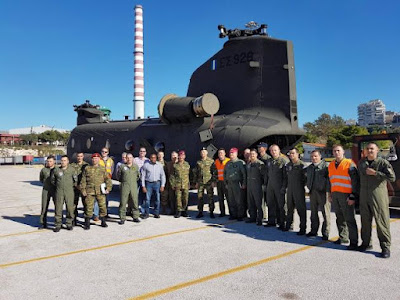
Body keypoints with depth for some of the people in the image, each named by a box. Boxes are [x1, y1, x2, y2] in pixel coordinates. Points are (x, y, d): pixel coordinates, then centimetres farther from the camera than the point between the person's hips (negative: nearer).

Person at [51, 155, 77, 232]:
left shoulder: (72, 169, 1)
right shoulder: (56, 170, 5)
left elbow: (75, 180, 9)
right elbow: (53, 179, 19)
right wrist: (57, 185, 16)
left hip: (69, 192, -1)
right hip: (59, 192, 1)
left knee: (70, 208, 1)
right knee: (58, 208, 0)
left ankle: (69, 224, 15)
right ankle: (57, 225, 9)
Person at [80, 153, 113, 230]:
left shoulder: (103, 169, 9)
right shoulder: (87, 169, 10)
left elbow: (108, 179, 7)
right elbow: (83, 180, 10)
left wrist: (108, 188, -4)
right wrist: (83, 189, 2)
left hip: (100, 191, 0)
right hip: (89, 191, 0)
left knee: (103, 206, 3)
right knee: (89, 207, 0)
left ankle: (103, 222, 19)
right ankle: (87, 224, 12)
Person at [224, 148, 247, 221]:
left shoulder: (240, 162, -3)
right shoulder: (228, 163, 16)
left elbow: (244, 173, -7)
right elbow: (224, 173, 21)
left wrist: (244, 184, -11)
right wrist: (226, 183, 15)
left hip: (237, 183, -6)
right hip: (229, 184, 6)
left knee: (239, 200, -5)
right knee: (231, 200, 8)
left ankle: (240, 215, 3)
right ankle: (233, 214, 18)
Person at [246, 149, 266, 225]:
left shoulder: (260, 164, -9)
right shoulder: (248, 164, 12)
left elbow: (264, 175, -9)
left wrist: (264, 184, -11)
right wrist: (246, 183, 16)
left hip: (257, 185, -7)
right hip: (249, 185, 7)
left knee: (258, 203, -3)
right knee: (250, 203, 12)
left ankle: (259, 219, 5)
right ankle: (252, 217, 22)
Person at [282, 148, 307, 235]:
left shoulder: (301, 165, -7)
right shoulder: (288, 165, 12)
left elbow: (306, 177, -9)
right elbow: (285, 177, 18)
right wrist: (284, 187, 15)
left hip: (299, 190, -6)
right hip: (290, 189, 6)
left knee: (301, 209, -1)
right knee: (290, 208, 14)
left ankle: (303, 228, 7)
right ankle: (288, 225, 25)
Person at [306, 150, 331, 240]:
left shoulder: (325, 166, -6)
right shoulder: (309, 167, 16)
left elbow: (329, 179, -11)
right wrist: (309, 188, 19)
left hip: (322, 192, -6)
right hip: (312, 192, 6)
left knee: (325, 213, -1)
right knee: (313, 213, 13)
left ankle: (325, 233, 8)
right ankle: (313, 231, 24)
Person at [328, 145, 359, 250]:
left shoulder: (349, 164, -5)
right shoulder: (331, 165, 15)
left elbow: (355, 181, -9)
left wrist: (353, 197, -13)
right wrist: (330, 194, 19)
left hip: (346, 196, -6)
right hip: (335, 195, 6)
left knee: (349, 219, -4)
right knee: (339, 218, 13)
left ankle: (353, 242, 1)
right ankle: (343, 238, 25)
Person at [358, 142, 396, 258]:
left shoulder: (383, 163, -5)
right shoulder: (361, 163, 12)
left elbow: (392, 177, -16)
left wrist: (375, 173, -18)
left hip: (378, 196, -5)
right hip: (364, 197, 5)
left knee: (382, 221, -2)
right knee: (365, 221, 12)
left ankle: (385, 247, 7)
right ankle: (366, 243, 25)